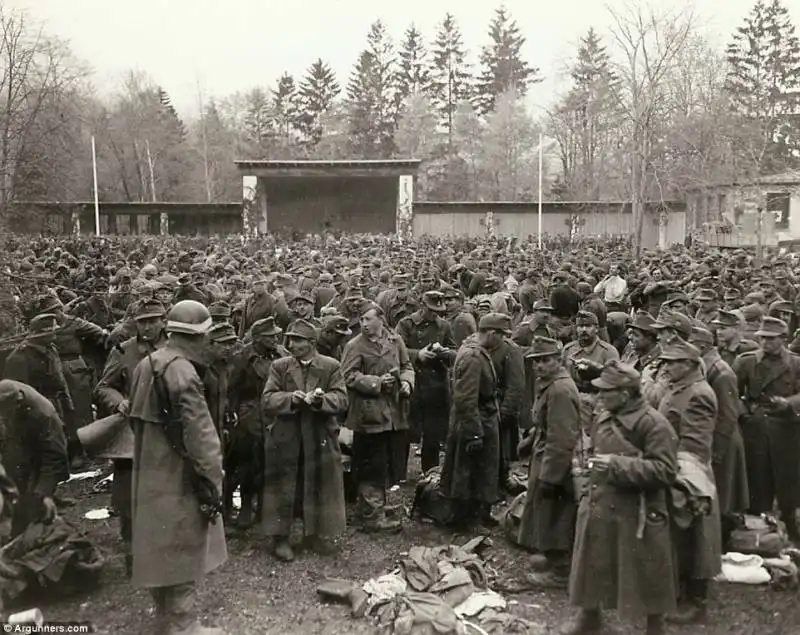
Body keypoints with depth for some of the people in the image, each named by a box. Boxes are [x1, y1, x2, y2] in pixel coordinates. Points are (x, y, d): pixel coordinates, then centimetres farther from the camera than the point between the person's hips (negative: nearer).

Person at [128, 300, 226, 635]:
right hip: (178, 476, -9)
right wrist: (211, 481, -18)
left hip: (151, 471, 9)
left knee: (161, 543, 20)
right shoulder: (182, 371, -23)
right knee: (182, 546, 3)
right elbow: (199, 434, -23)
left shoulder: (147, 364, 5)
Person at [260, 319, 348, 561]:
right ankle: (281, 538, 18)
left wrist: (321, 399, -27)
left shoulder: (331, 367, 1)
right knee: (283, 488, 5)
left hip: (321, 439, 0)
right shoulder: (279, 367, 2)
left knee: (320, 487, 10)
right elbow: (267, 400, -6)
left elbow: (341, 400, -8)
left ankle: (316, 533, 29)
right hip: (285, 439, 0)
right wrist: (291, 398, -24)